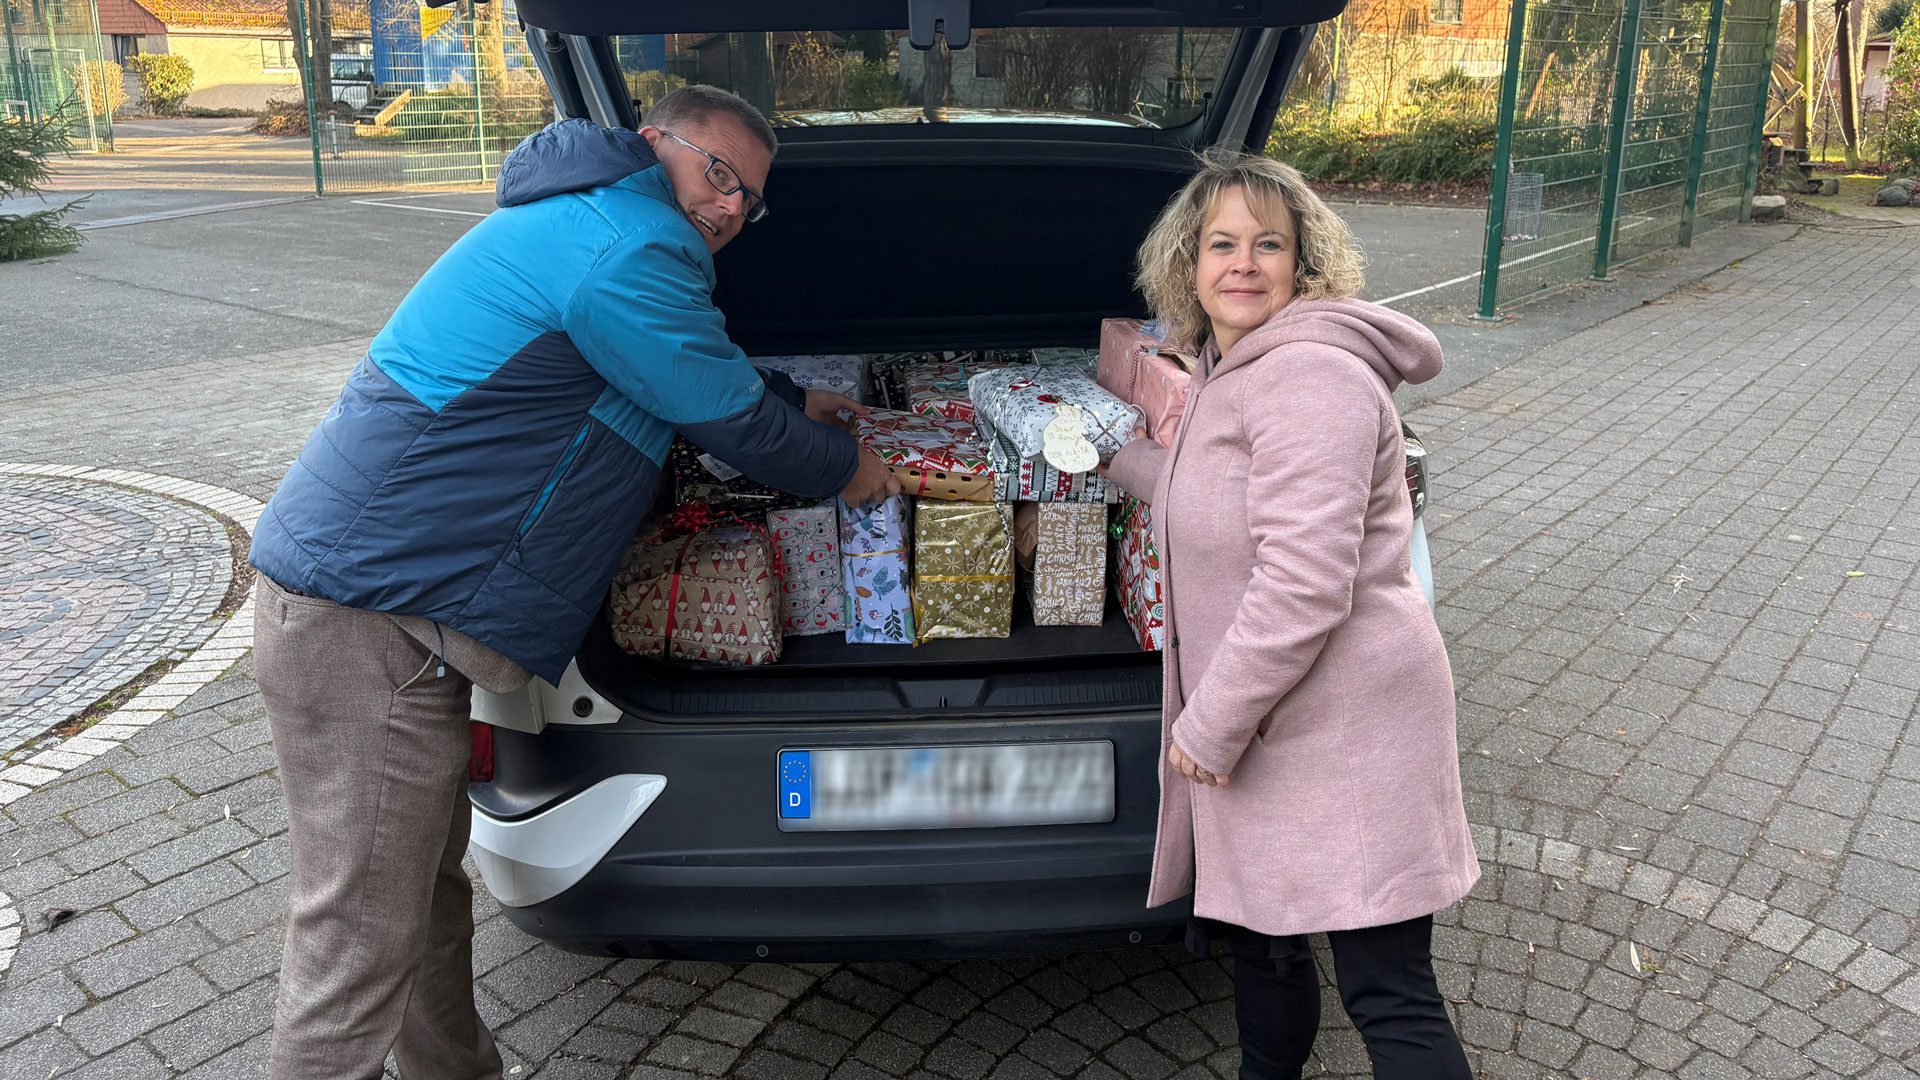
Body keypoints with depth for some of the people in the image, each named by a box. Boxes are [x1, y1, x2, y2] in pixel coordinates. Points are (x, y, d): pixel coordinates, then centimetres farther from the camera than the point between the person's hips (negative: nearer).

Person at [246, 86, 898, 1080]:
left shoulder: (584, 223, 20)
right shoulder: (633, 247, -14)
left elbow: (701, 375, 36)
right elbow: (736, 425, -8)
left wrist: (790, 405, 42)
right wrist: (845, 468, 9)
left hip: (360, 589, 11)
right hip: (372, 615, -11)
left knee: (429, 886, 23)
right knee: (359, 946, -1)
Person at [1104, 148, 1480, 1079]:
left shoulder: (1311, 376, -19)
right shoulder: (1231, 371, 14)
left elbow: (1305, 587, -26)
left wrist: (1209, 724, -20)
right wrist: (1120, 458, 36)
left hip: (1344, 728, -10)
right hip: (1264, 726, 10)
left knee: (1388, 996, -3)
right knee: (1257, 938, 23)